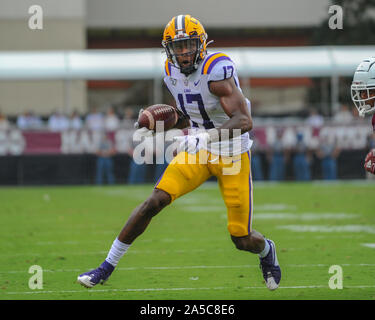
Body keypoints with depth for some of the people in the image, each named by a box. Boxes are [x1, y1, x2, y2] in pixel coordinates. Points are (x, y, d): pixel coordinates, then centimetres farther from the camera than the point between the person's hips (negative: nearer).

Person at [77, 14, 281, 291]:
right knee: (154, 202, -14)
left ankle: (266, 250, 38)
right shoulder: (173, 73, -1)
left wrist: (206, 136, -47)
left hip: (232, 155, -5)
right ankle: (107, 268, -6)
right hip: (198, 152, 5)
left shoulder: (216, 69, -24)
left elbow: (244, 121, -33)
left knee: (242, 240, -2)